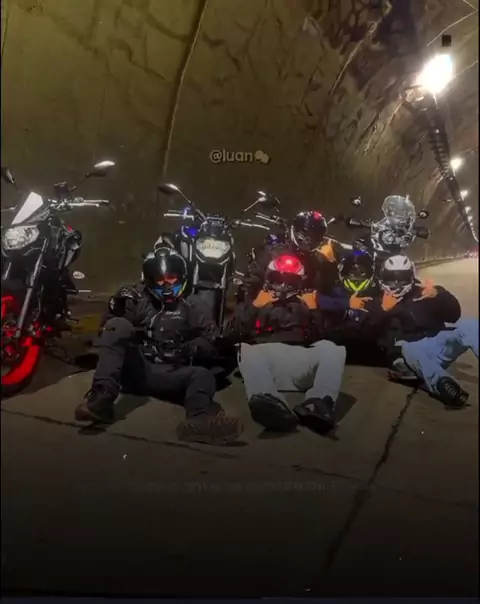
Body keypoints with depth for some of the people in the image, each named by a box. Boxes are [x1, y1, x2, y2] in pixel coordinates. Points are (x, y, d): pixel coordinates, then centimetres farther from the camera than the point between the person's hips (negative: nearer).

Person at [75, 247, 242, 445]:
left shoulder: (191, 306, 16)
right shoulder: (137, 298, 13)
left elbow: (209, 340, 8)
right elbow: (109, 328, 9)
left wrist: (192, 348, -13)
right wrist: (116, 309, -10)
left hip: (169, 374, 1)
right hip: (135, 369, -1)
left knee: (203, 375, -26)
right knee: (119, 325, -22)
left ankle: (200, 420, -63)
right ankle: (101, 397, -39)